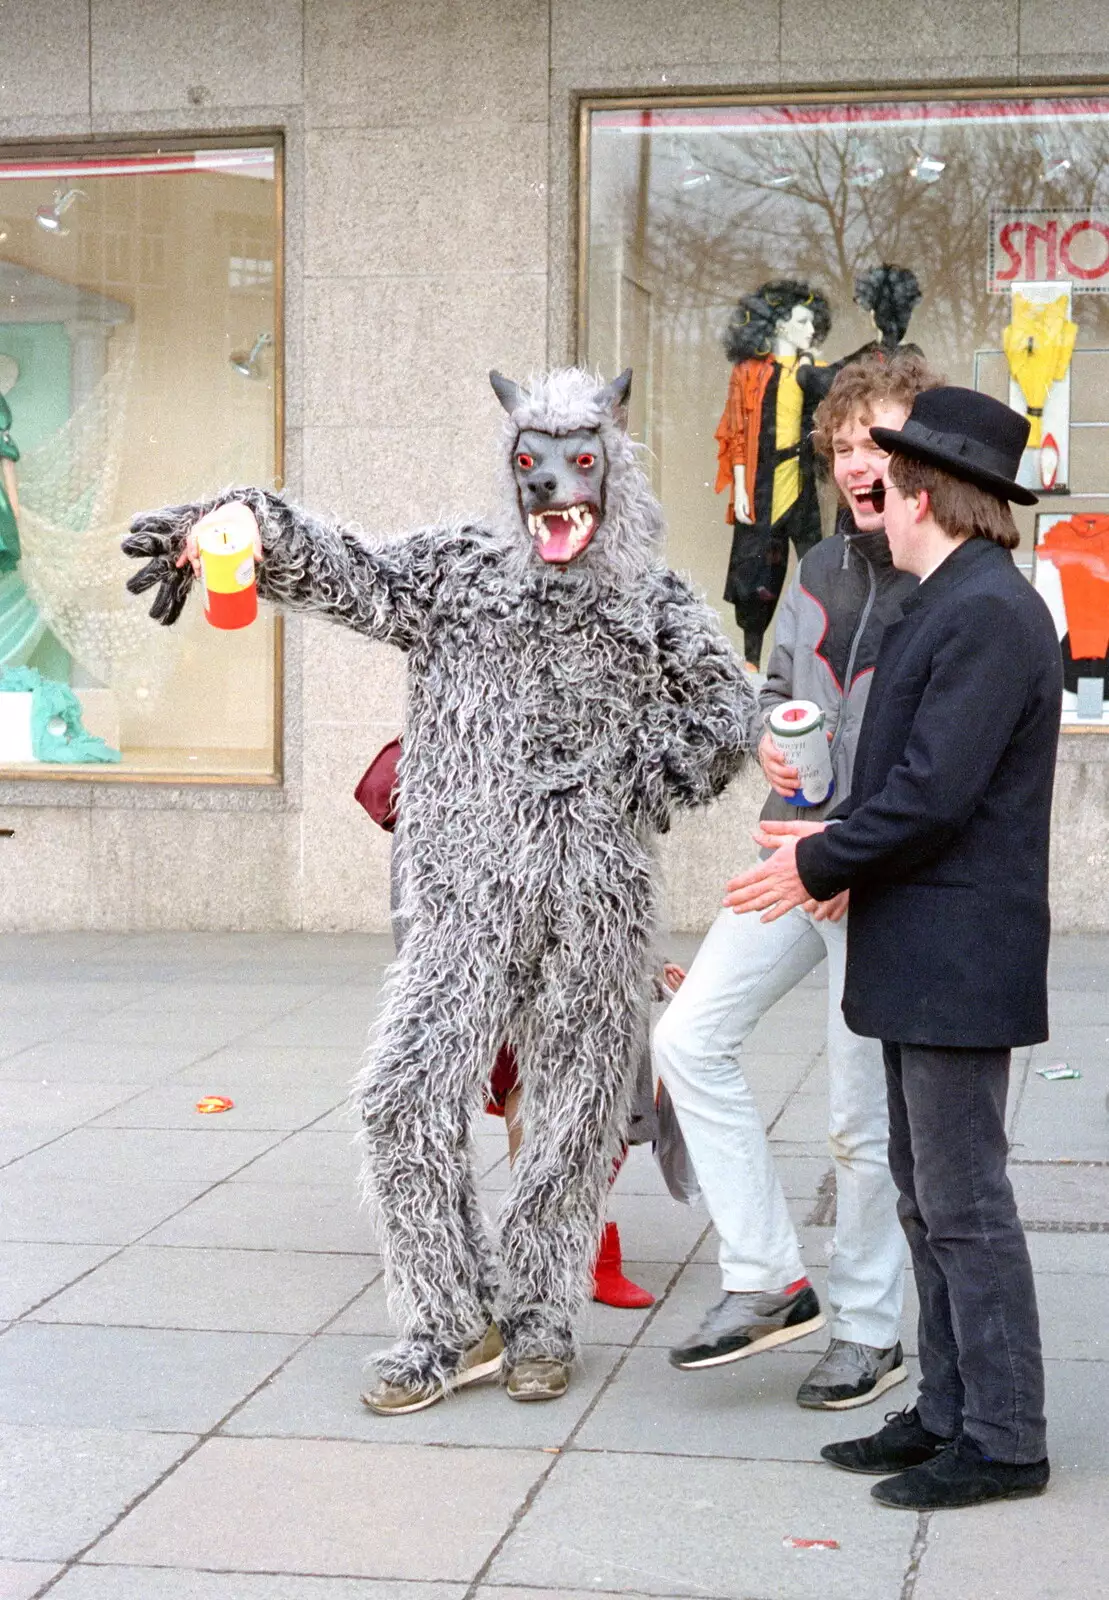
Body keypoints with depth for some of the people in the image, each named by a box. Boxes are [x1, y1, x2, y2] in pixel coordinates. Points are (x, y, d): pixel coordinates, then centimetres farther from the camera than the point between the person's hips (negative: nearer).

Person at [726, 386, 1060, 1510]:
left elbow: (935, 791, -22)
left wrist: (819, 865, -11)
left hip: (955, 962, -10)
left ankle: (1003, 1440, 7)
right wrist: (842, 838, 4)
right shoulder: (953, 605, 14)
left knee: (964, 1204, -3)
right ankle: (949, 1413, 25)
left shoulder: (986, 613, -18)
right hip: (919, 958, 10)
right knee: (927, 1194, 16)